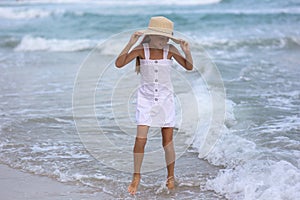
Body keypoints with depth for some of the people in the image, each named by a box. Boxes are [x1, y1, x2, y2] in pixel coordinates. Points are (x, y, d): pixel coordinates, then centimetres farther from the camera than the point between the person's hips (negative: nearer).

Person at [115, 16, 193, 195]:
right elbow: (119, 64, -17)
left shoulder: (170, 50, -7)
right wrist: (131, 44, -25)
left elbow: (189, 67, 3)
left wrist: (187, 51, -16)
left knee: (168, 142, 2)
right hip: (146, 99, -1)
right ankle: (136, 177, 10)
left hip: (166, 99, 1)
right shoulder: (141, 49, -10)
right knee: (140, 139, -9)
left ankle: (171, 177, 22)